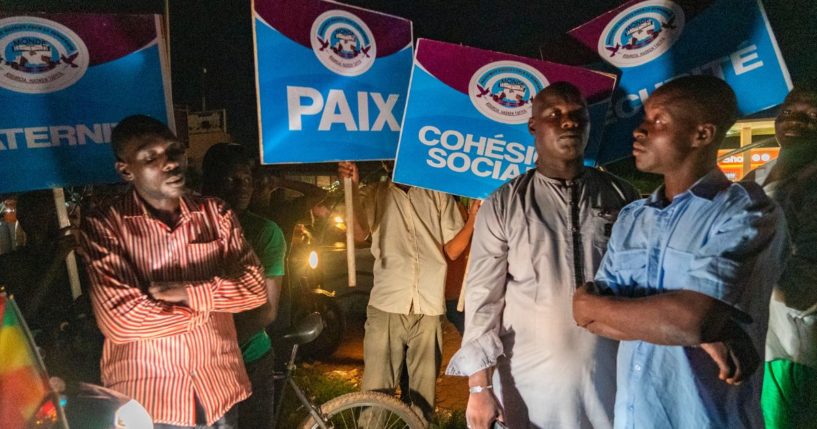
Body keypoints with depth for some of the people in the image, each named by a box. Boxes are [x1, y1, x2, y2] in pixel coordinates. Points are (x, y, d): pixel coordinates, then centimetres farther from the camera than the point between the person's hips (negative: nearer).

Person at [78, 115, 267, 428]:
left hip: (219, 388, 4)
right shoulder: (103, 224, -11)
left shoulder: (216, 213, 1)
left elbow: (255, 286, -6)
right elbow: (118, 320, -21)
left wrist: (191, 293, -18)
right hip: (145, 400, -3)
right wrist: (207, 308, -11)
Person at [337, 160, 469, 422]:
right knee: (376, 393, 1)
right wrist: (353, 188, -17)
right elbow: (359, 234, -6)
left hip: (428, 309, 1)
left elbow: (451, 250, 7)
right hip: (386, 307, 0)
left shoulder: (439, 196, 12)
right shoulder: (377, 194, 12)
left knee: (423, 394, 9)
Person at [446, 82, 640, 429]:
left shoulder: (622, 197, 2)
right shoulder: (502, 206, -4)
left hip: (612, 376, 2)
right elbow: (483, 297, -5)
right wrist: (480, 387, -8)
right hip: (530, 380, -1)